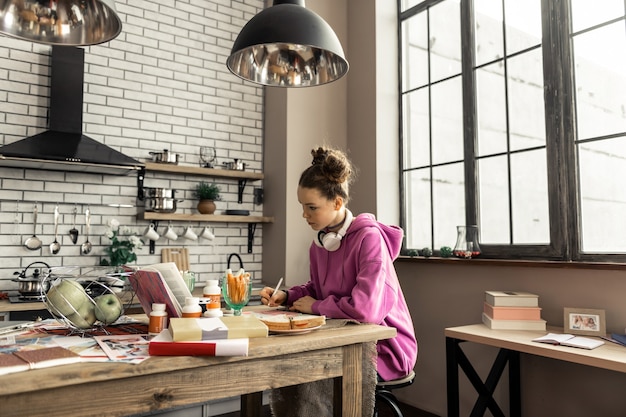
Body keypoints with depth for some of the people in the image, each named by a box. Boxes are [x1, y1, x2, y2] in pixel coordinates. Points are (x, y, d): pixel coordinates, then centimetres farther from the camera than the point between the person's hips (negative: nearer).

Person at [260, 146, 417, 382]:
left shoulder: (369, 238, -22)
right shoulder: (320, 241, 1)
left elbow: (365, 309, -32)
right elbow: (318, 289, 18)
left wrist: (316, 306, -16)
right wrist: (286, 296, -2)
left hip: (384, 348, -7)